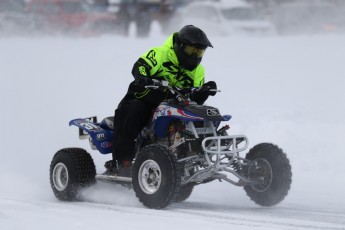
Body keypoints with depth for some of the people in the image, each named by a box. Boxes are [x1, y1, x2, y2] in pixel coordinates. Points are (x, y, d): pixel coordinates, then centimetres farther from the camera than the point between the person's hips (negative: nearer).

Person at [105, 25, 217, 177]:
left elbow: (195, 100, 6)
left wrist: (205, 91, -16)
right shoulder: (159, 54, -6)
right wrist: (142, 79, -45)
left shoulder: (198, 71, 12)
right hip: (143, 98, -4)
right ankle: (123, 162, -32)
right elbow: (139, 67, -22)